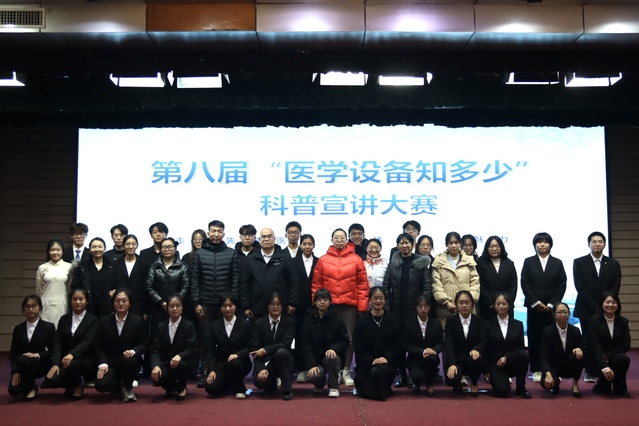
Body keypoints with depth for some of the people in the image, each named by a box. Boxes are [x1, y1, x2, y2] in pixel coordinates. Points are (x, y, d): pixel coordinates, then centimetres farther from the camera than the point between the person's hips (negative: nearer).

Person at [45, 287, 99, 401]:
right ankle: (71, 384, 13)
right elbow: (58, 342, 1)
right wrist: (55, 363, -14)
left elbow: (87, 342, -17)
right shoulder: (64, 319, 11)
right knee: (52, 380, -23)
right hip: (65, 359, 4)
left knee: (73, 364, -37)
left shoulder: (93, 320, -2)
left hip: (86, 360, -4)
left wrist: (72, 355, -35)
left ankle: (78, 386, -3)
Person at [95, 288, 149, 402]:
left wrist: (133, 351, -23)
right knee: (101, 385, -27)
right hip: (110, 363, 1)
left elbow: (144, 344, -1)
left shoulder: (138, 320, -2)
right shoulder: (105, 321, 4)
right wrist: (102, 364, -12)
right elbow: (100, 346, 4)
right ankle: (120, 385, 12)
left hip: (130, 361, -1)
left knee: (128, 360, -39)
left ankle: (128, 388, -6)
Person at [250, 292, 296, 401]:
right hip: (265, 362, 1)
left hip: (281, 360, -1)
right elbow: (254, 349, -4)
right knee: (259, 381, -30)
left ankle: (287, 390, -21)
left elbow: (286, 344, -13)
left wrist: (265, 350, -22)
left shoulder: (290, 322, 0)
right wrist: (261, 369, -19)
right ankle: (272, 383, 11)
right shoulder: (259, 323, 3)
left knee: (282, 352, -35)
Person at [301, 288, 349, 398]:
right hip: (315, 359, 1)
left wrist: (334, 349, -23)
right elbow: (305, 344, -3)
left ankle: (334, 387, -10)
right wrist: (311, 365, -16)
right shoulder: (308, 320, 1)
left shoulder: (337, 320, 1)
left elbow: (344, 340, 0)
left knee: (331, 358, -36)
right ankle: (320, 384, 11)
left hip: (332, 355, 0)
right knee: (314, 376, -30)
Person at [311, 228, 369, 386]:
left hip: (350, 305, 0)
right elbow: (316, 284, 5)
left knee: (348, 338, 3)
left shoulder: (356, 260, 2)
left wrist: (362, 306, -4)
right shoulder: (323, 260, 4)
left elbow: (362, 284, 1)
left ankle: (346, 371, 14)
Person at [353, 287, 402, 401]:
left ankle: (382, 391, -1)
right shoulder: (362, 320, 4)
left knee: (379, 370, -34)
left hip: (388, 361, -1)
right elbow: (357, 346, 0)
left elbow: (398, 345, 3)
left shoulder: (392, 320, 6)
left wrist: (388, 358, -13)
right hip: (366, 363, 1)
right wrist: (371, 360, -14)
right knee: (365, 391, -17)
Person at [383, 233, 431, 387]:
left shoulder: (422, 263, 1)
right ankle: (401, 373, 13)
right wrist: (388, 303, -2)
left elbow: (427, 287, -1)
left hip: (415, 309, -2)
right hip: (396, 309, 2)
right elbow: (386, 285, 6)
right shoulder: (393, 263, 7)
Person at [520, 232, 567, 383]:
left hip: (552, 307, 1)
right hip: (534, 306, 0)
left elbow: (562, 285, 3)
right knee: (534, 338, 0)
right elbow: (524, 284, 0)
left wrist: (552, 303, -7)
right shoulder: (528, 262, 6)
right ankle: (536, 370, 6)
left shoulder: (557, 263, 9)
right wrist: (535, 302, -9)